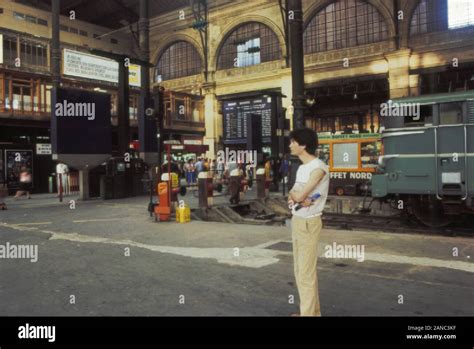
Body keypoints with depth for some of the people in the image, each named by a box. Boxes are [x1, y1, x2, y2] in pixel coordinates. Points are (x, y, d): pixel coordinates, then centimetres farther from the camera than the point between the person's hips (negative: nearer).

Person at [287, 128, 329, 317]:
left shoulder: (318, 167, -16)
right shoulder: (302, 168, 13)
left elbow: (299, 195, -23)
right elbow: (293, 196, 11)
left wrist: (294, 194, -2)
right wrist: (295, 198, -10)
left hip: (309, 223, -9)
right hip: (296, 221, 9)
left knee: (307, 272, -5)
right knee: (300, 270, 15)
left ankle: (309, 313, 4)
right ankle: (312, 311, 26)